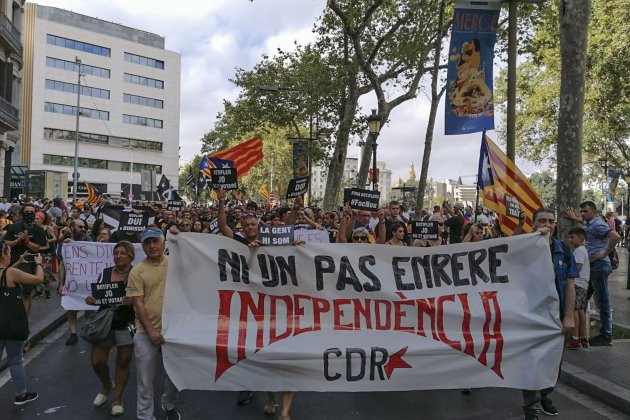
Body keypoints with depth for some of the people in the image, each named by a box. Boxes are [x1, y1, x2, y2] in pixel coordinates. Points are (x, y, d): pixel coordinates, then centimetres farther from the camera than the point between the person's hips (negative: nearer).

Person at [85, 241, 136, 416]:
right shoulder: (104, 273, 3)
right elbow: (96, 295, 11)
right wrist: (90, 299, -11)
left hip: (127, 324, -3)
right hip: (104, 321, 3)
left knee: (123, 362, 8)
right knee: (97, 361, 6)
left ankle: (117, 398, 29)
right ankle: (107, 385, 38)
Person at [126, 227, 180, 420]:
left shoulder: (174, 263, 2)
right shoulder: (137, 271, -5)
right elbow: (138, 304, -8)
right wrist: (151, 331, -14)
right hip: (146, 332, -2)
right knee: (145, 380, 9)